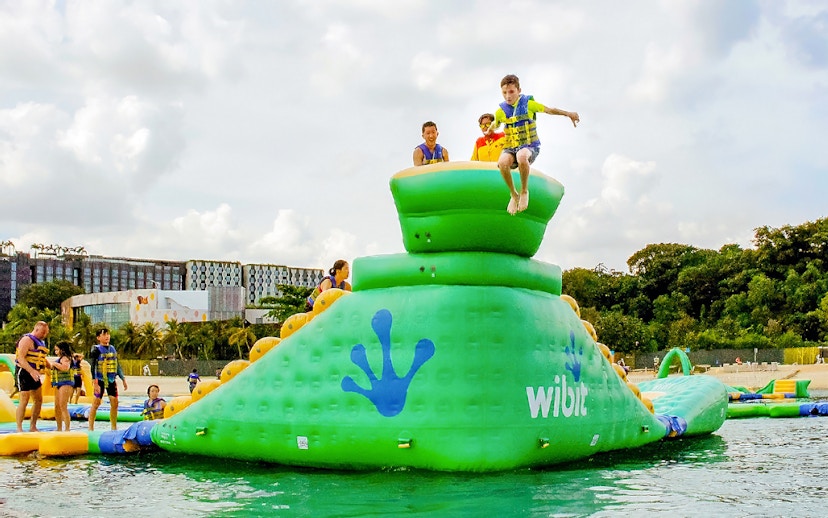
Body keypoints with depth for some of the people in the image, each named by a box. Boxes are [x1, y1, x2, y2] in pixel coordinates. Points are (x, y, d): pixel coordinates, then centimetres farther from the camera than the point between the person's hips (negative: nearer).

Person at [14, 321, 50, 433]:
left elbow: (43, 358, 27)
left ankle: (33, 427, 17)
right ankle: (19, 429, -4)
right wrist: (31, 371, -34)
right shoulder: (27, 340, -12)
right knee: (24, 401, -10)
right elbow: (20, 358, -23)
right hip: (24, 373, -9)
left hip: (34, 374, 9)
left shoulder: (39, 342, 17)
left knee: (38, 400, 9)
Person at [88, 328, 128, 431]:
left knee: (114, 403, 4)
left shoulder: (112, 349, 12)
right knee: (96, 402, -5)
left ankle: (114, 427, 13)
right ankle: (91, 428, 1)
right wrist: (95, 382, -22)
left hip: (111, 380, 6)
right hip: (100, 380, -6)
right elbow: (92, 367, -14)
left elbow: (117, 365, 19)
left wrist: (123, 379, 16)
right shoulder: (97, 350, -7)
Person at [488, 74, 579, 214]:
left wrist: (568, 113, -5)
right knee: (502, 162, -36)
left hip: (529, 146, -2)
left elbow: (549, 110, 3)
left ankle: (524, 191, -17)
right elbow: (494, 125, 25)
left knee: (522, 157, -42)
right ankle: (513, 195, -11)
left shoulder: (528, 104, -1)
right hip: (510, 147, 2)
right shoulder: (501, 111, 4)